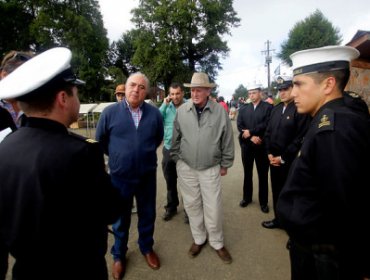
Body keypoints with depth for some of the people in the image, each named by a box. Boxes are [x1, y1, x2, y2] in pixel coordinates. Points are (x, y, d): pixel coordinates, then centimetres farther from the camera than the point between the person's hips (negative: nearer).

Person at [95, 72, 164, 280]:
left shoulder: (155, 113, -6)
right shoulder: (110, 112, -10)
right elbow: (100, 140, 3)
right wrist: (117, 155, 9)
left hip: (147, 175, 2)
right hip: (120, 176, -1)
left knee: (147, 215, 18)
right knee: (121, 218, 16)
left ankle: (147, 247, 43)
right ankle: (119, 255, 39)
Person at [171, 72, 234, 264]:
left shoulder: (220, 111, -9)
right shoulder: (181, 111, -5)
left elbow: (227, 141, -1)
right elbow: (175, 139, 5)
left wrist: (225, 164, 3)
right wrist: (177, 160, 8)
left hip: (211, 168, -1)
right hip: (186, 167, 2)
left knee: (213, 208, 6)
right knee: (192, 205, 14)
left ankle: (217, 242, 31)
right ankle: (199, 239, 36)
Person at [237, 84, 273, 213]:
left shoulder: (268, 107, -3)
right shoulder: (243, 108, 7)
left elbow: (266, 124, -15)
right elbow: (239, 125, -3)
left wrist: (250, 132, -16)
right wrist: (251, 137, -15)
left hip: (262, 145, -3)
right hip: (246, 145, 3)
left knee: (263, 174, 9)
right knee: (247, 173, 15)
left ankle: (263, 201, 23)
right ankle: (247, 197, 31)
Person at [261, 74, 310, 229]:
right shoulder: (276, 109, 10)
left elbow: (301, 138, -17)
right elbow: (268, 132, 12)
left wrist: (283, 157, -14)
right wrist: (269, 153, 1)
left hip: (290, 161, -6)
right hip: (273, 159, 6)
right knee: (276, 190, 16)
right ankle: (278, 219, 34)